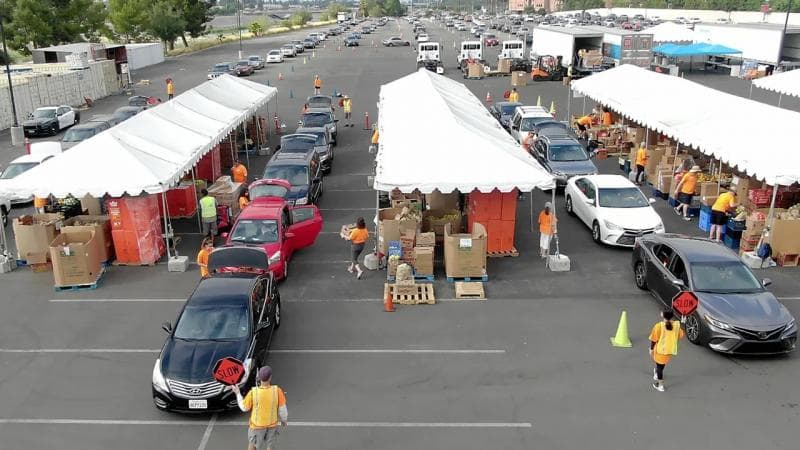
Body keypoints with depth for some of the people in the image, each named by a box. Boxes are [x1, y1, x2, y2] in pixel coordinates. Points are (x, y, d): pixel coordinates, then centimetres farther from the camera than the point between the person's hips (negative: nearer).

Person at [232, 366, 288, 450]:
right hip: (272, 424, 1)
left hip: (257, 425, 0)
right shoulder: (277, 391, -28)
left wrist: (237, 393, 0)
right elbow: (282, 409, -15)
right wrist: (284, 420, 6)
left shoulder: (253, 392, -29)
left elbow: (244, 408, -12)